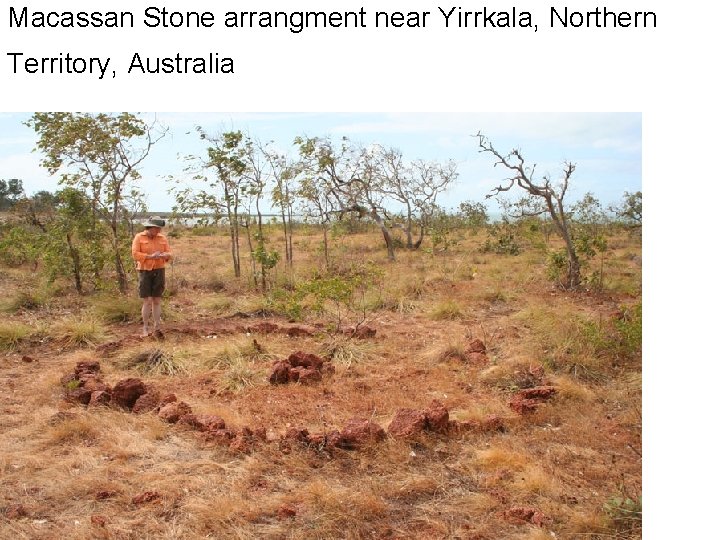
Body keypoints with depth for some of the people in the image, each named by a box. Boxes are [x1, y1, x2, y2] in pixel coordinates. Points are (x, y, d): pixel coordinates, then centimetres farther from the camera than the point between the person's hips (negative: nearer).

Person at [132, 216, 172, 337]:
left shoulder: (162, 238, 5)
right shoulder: (139, 237, -4)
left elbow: (169, 254, 4)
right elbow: (135, 254, -13)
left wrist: (164, 255, -20)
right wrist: (150, 256, -21)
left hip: (159, 271, 3)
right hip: (145, 272, -3)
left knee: (156, 301, 5)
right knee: (147, 301, -6)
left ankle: (156, 328, 10)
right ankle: (146, 328, 3)